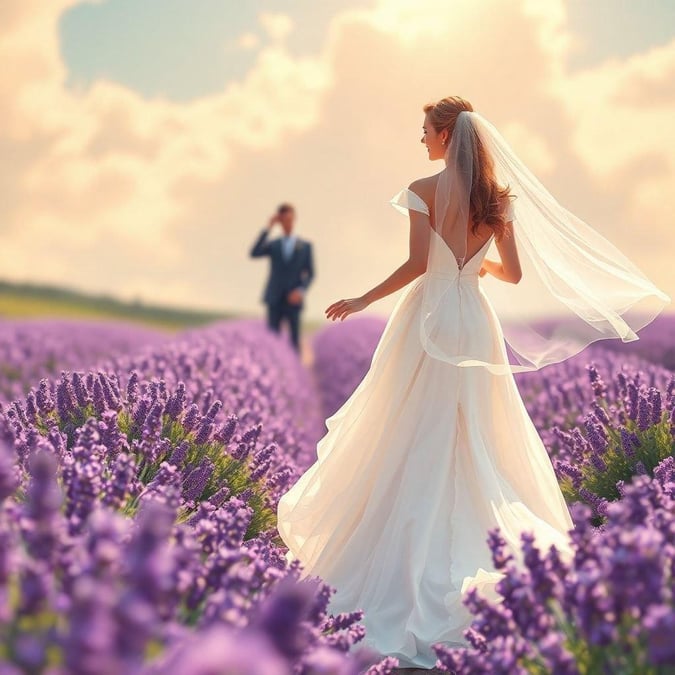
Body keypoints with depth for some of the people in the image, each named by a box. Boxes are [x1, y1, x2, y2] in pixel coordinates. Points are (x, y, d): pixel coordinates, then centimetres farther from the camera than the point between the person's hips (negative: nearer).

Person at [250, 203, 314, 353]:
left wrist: (301, 291, -11)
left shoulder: (305, 246, 9)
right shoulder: (273, 245, 11)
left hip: (293, 300, -1)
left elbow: (310, 273, 7)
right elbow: (254, 253, -7)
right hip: (275, 300, 1)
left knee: (294, 338, 1)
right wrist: (268, 229, -9)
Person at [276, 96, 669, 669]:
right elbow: (514, 274, 7)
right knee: (478, 442, 13)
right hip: (476, 324, 5)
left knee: (418, 445, 1)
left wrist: (363, 300, -6)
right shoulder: (497, 197, 7)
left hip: (431, 318, -5)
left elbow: (417, 263, -16)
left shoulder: (426, 190, -8)